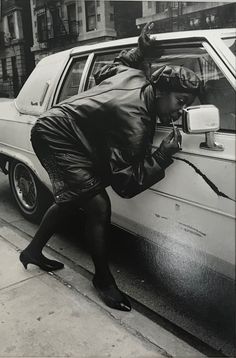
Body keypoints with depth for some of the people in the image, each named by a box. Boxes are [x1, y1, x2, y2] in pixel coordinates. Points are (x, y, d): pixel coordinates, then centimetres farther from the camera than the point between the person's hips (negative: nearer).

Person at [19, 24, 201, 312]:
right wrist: (163, 156, -26)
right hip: (56, 138, -10)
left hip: (51, 129, 11)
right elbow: (126, 185, -27)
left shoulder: (134, 76, -3)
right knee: (98, 206, -14)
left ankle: (33, 252, 40)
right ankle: (103, 280, 6)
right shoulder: (134, 122, -28)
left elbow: (104, 73, 20)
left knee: (70, 199, 22)